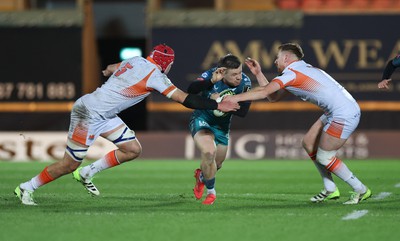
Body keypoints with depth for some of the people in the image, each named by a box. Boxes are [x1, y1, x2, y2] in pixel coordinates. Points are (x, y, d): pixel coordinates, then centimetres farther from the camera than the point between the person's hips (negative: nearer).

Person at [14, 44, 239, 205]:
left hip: (105, 116, 9)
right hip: (90, 114, -9)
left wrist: (109, 71, 54)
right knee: (70, 164, 1)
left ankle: (87, 173, 14)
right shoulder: (155, 76, -16)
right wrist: (217, 106, -7)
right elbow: (185, 99, -15)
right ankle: (27, 188, 16)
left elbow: (110, 68, 29)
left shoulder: (135, 61, 7)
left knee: (133, 150, 6)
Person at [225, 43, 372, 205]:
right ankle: (330, 190, 18)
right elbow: (273, 97, 22)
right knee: (308, 143, 15)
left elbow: (264, 92, -22)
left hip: (344, 115, -10)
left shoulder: (292, 73, -10)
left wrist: (235, 98, -19)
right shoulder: (302, 71, 20)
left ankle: (361, 190, 7)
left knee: (323, 157, -3)